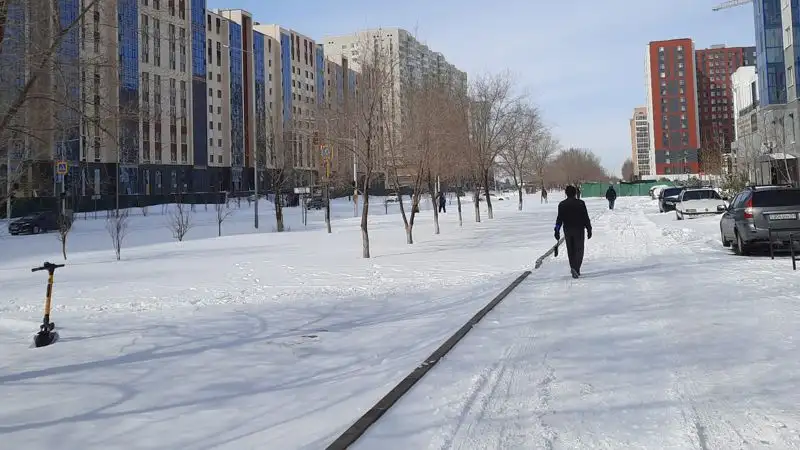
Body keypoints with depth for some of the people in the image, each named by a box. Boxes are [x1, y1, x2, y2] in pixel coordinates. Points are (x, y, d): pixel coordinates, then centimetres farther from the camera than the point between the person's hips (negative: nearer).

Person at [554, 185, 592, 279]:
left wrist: (557, 231, 5)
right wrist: (589, 229, 1)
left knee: (570, 251, 14)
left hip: (567, 230, 3)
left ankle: (574, 269, 18)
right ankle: (576, 268, -15)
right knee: (579, 250, 2)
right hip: (579, 230, -3)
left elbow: (559, 219, 0)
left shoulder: (562, 204, 1)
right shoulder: (580, 203, -6)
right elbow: (586, 217, -6)